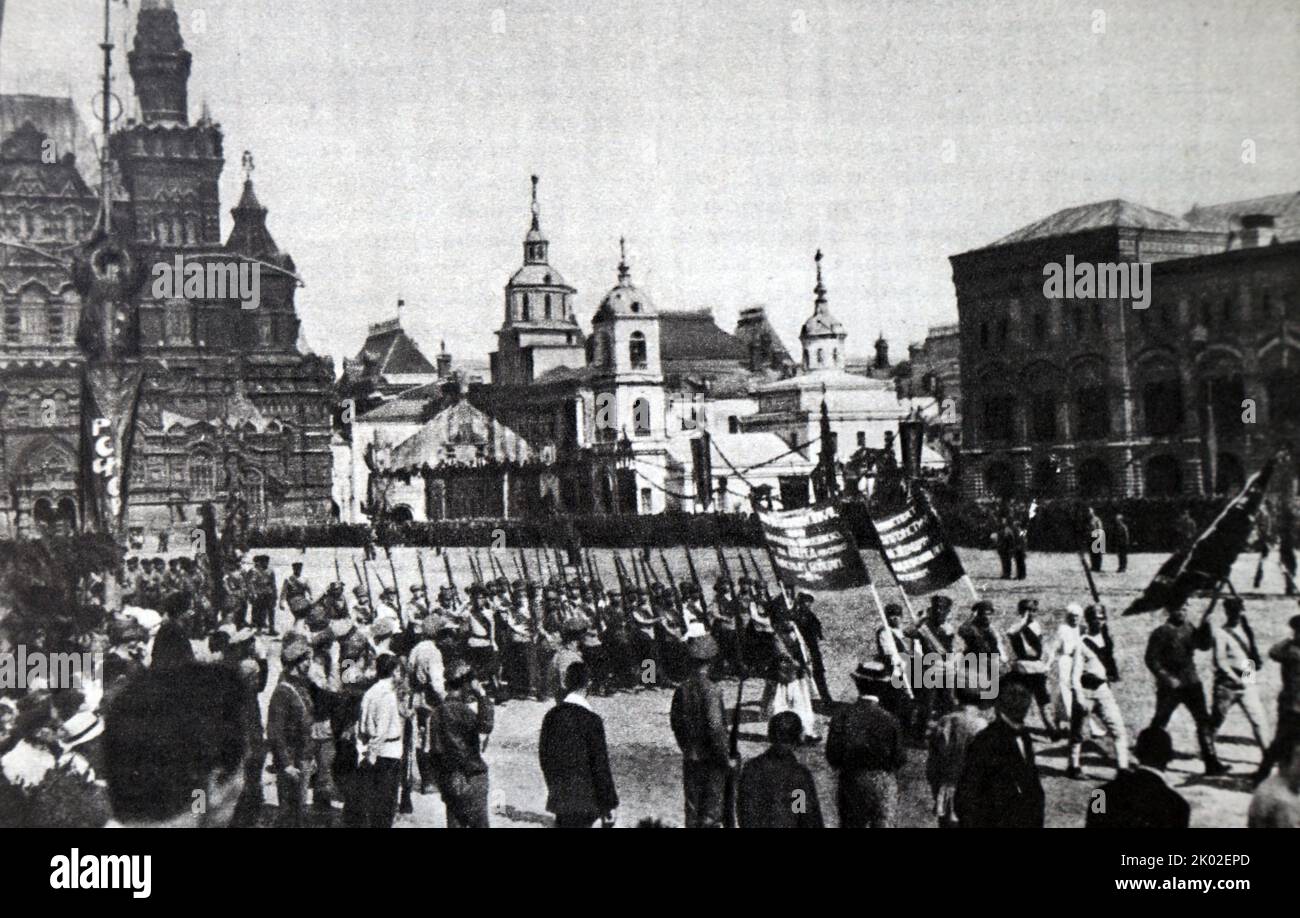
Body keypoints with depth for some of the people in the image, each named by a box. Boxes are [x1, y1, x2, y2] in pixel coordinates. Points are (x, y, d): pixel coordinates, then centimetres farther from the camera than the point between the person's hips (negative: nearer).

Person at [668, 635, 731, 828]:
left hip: (690, 759, 5)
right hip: (711, 761, -5)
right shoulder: (711, 690, -19)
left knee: (692, 807, 14)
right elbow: (716, 727, -22)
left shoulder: (682, 689, 0)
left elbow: (675, 721, 9)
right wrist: (726, 758, -12)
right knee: (712, 809, 4)